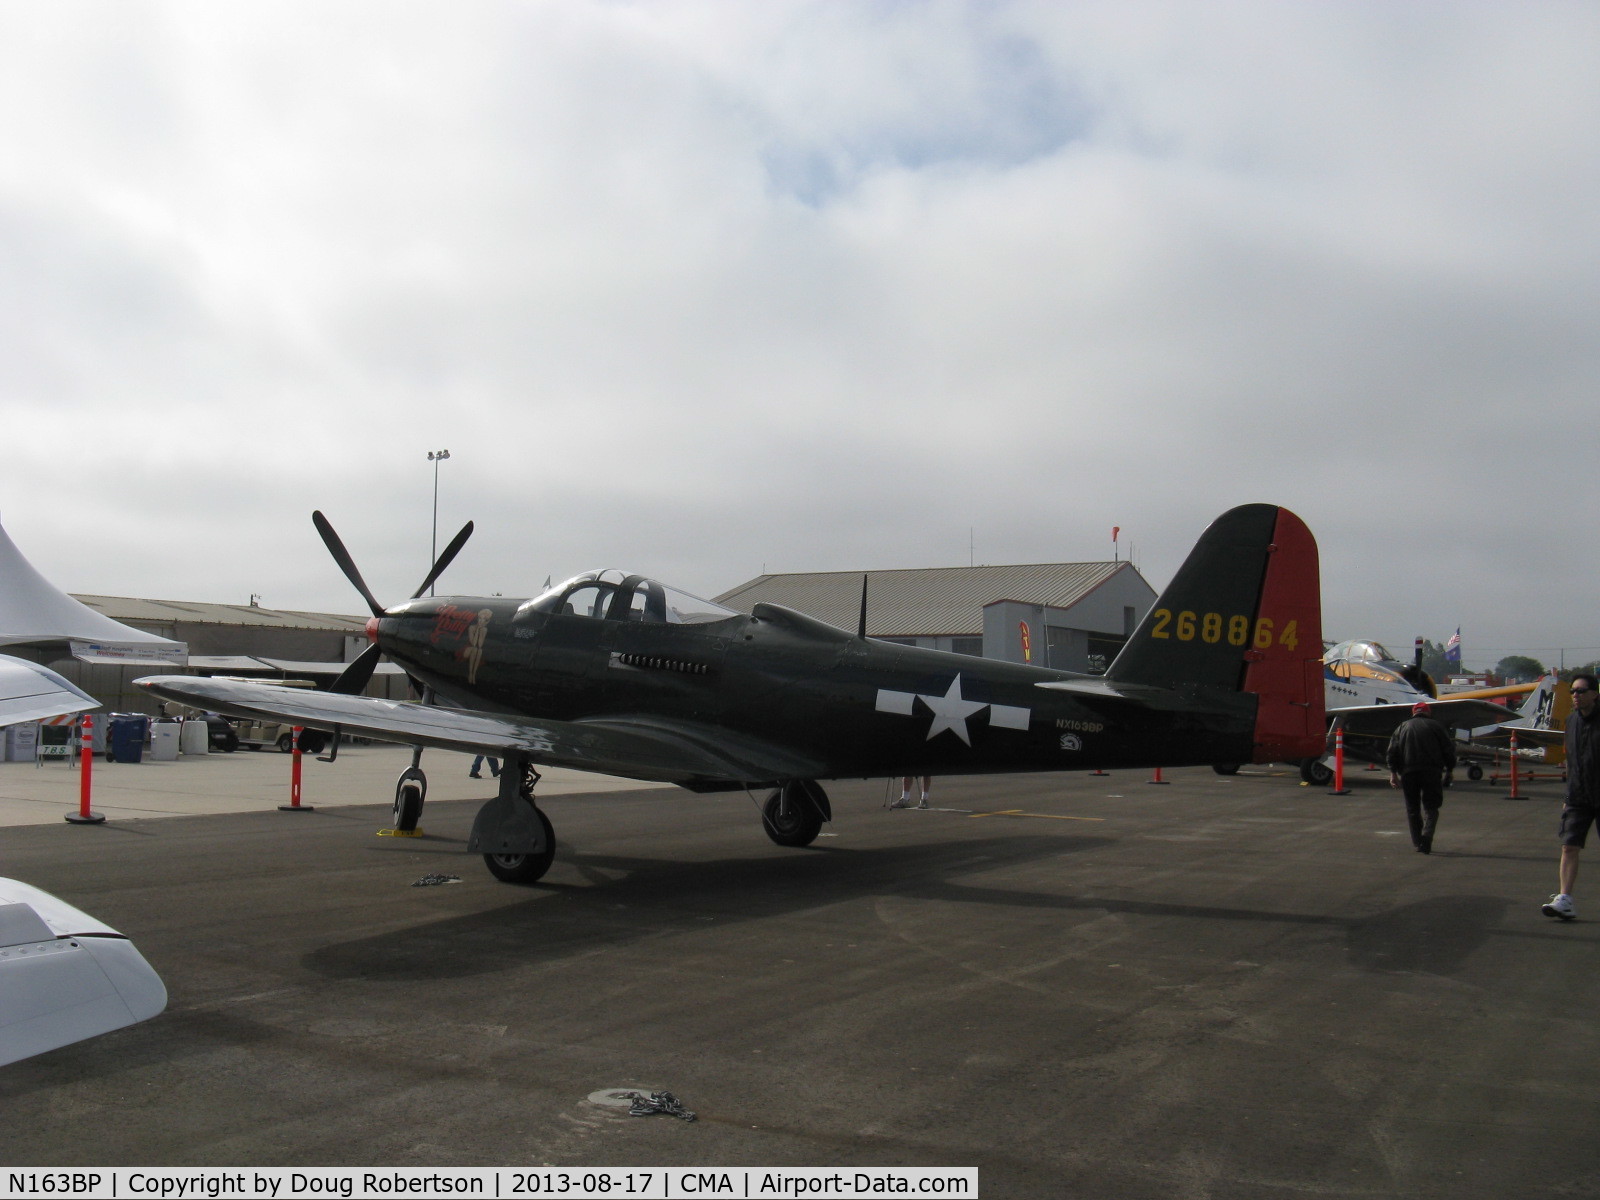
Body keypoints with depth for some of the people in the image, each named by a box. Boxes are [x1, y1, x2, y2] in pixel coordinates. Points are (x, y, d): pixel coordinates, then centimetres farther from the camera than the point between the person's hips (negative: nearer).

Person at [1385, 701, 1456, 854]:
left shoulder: (1402, 727, 15)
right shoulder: (1436, 726, 9)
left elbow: (1392, 752, 6)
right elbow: (1449, 750, 3)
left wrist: (1393, 773, 4)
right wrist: (1449, 771, 12)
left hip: (1408, 772, 2)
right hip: (1432, 772, -2)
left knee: (1412, 808, 10)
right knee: (1430, 807, 3)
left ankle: (1417, 843, 9)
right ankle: (1426, 837, -19)